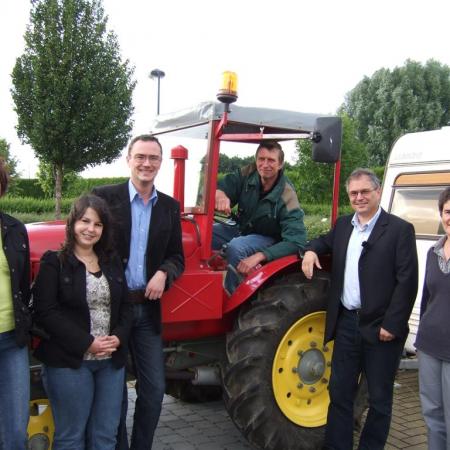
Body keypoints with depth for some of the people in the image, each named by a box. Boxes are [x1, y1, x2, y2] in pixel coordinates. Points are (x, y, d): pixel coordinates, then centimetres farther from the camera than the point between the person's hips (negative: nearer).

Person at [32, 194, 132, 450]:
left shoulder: (113, 262, 11)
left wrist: (119, 337, -8)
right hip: (69, 361, -5)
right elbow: (45, 312, -14)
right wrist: (86, 342, -18)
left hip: (111, 360, 5)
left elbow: (126, 306, 11)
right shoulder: (54, 262, -6)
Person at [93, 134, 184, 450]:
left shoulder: (170, 206, 7)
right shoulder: (105, 197, -4)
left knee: (153, 389, 8)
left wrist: (163, 273, -12)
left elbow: (177, 257, 10)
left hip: (148, 308, 3)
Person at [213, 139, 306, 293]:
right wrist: (220, 194, -38)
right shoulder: (248, 174, -11)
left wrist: (259, 256, -41)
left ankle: (231, 297, -18)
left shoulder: (287, 198, -25)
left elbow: (296, 242, -30)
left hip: (268, 239, -5)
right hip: (242, 229, 5)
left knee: (235, 247, -35)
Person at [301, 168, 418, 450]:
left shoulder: (400, 229, -8)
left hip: (380, 329, -5)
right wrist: (312, 249, 4)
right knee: (339, 392, 12)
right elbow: (327, 241, 29)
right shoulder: (344, 225, 10)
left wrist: (392, 325, -16)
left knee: (379, 398, 10)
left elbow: (407, 281, -12)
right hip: (347, 323, 5)